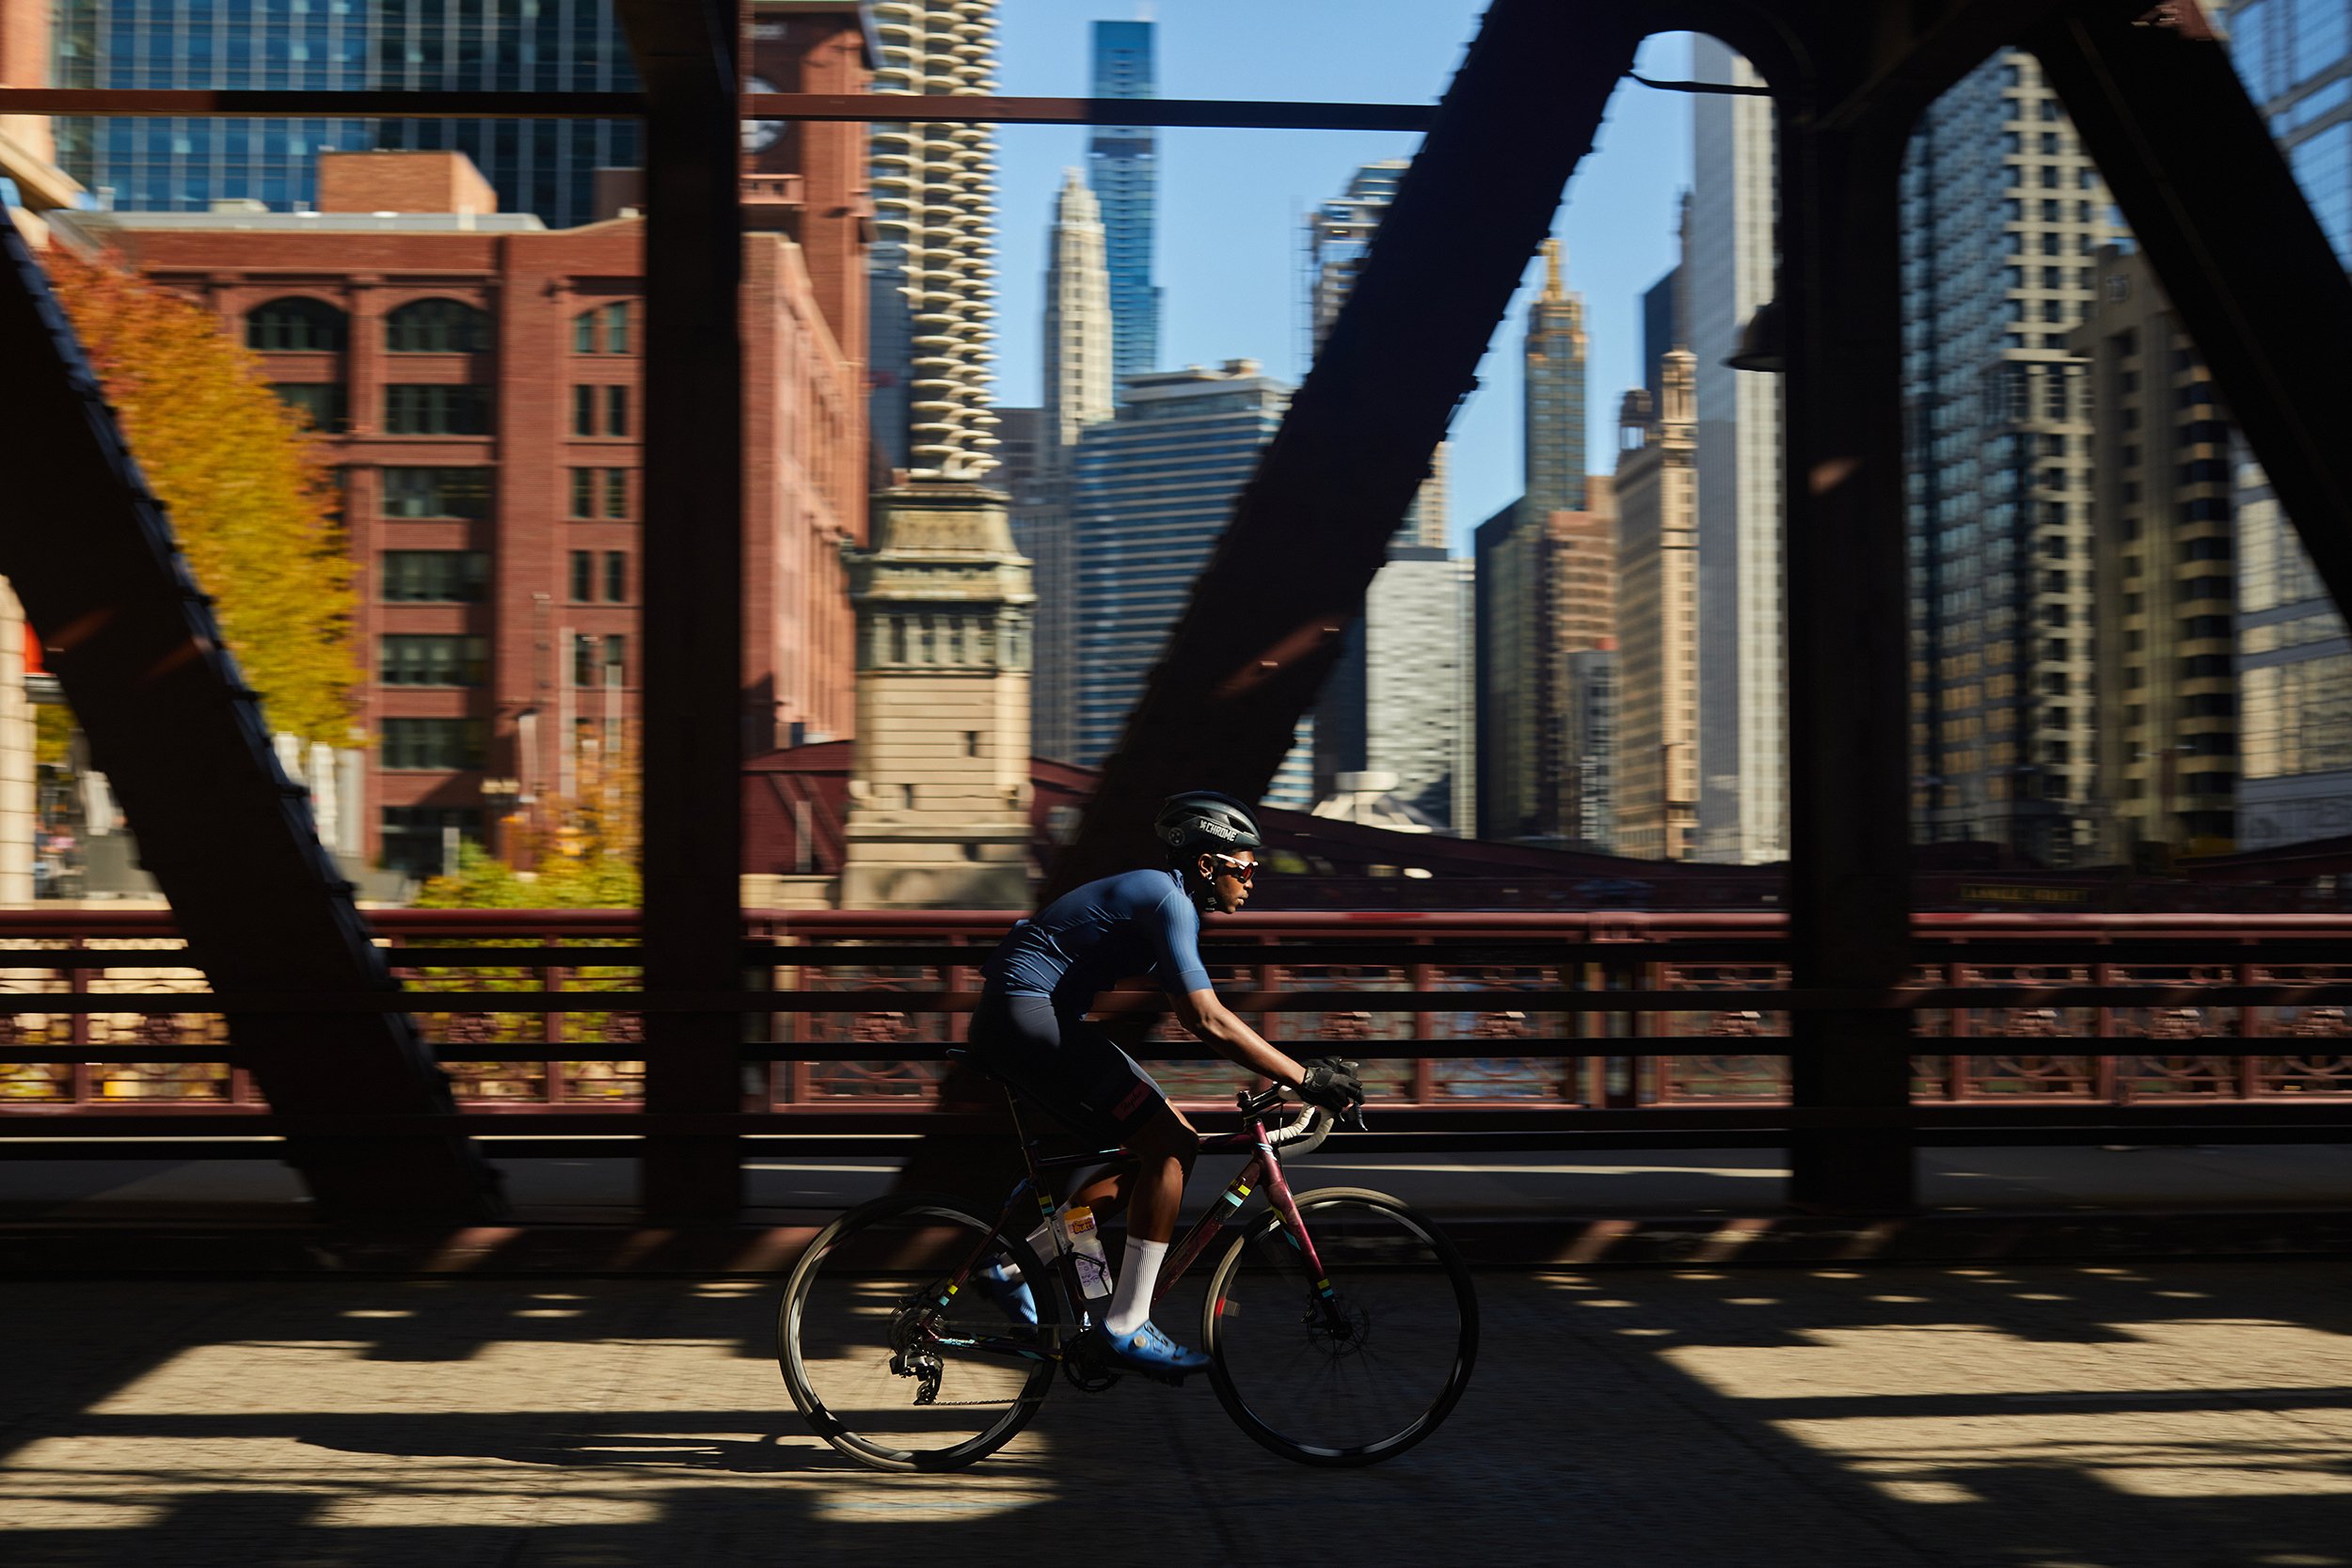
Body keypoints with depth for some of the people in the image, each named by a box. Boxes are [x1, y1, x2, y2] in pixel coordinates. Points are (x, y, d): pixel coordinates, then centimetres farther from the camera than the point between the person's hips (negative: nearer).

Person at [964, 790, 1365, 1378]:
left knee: (1166, 1142, 10)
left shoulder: (1158, 893, 16)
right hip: (1029, 1018, -10)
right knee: (1170, 1145, -12)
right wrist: (1304, 1077, -23)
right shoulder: (1168, 901, -16)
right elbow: (1208, 1021, -26)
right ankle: (1126, 1328, -9)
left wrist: (1293, 1072, 19)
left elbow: (1201, 1018, 23)